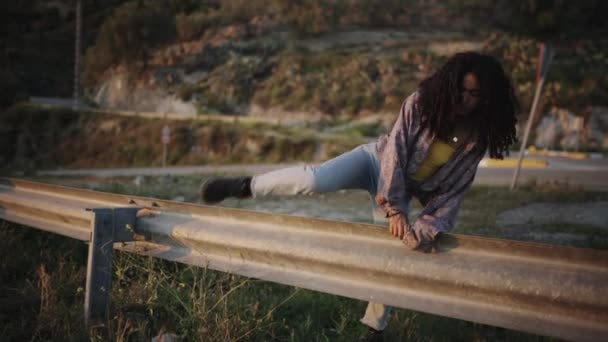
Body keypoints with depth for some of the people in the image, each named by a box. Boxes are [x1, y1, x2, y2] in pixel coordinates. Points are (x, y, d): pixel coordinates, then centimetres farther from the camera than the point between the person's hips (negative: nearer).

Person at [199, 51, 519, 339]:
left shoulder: (478, 135, -12)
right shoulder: (421, 102, -20)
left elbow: (456, 187, -7)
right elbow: (395, 151, -21)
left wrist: (432, 225, -19)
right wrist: (395, 209, -25)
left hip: (404, 191, 3)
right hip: (378, 160, -2)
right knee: (314, 179, -28)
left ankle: (375, 326, 17)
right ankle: (244, 187, -11)